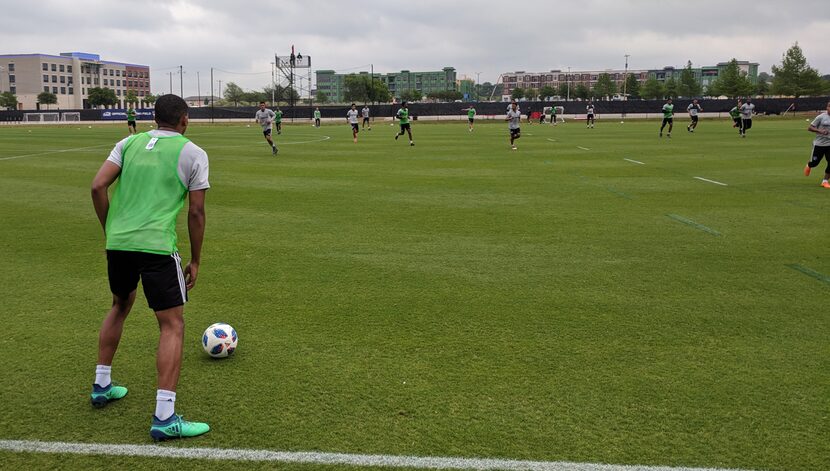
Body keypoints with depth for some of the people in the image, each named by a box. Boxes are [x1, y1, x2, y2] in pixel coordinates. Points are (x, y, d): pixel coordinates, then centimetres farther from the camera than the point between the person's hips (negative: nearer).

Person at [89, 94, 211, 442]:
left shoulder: (129, 143, 13)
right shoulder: (193, 153, 2)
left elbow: (97, 187, 3)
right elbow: (196, 212, 0)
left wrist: (110, 231, 15)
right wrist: (195, 261, 8)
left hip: (118, 243, 5)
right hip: (157, 246, -5)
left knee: (120, 306, 29)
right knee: (172, 325, 1)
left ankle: (101, 386, 39)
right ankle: (164, 418, -5)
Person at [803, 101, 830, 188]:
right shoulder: (821, 117, -10)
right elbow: (810, 128, -10)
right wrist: (820, 131, -25)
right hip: (819, 144, -3)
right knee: (814, 162, 7)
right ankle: (808, 166, 45)